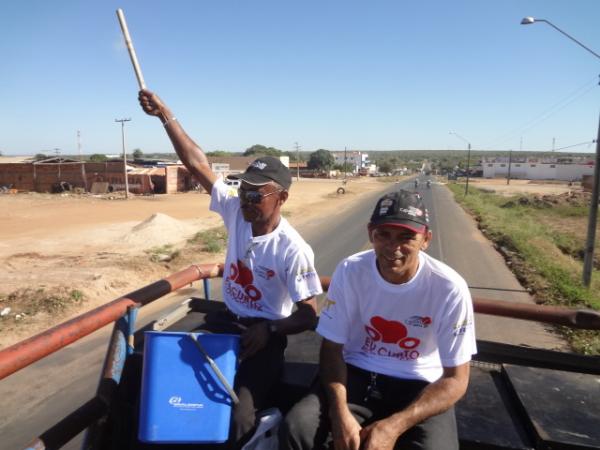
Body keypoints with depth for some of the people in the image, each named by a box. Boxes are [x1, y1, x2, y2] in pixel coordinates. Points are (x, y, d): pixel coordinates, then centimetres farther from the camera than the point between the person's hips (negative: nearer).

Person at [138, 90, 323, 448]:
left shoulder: (293, 250, -22)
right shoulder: (236, 211, -8)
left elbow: (310, 316, -17)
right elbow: (198, 164, -9)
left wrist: (270, 330, -30)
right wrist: (165, 114, -12)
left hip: (264, 335, -6)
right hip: (224, 321, 6)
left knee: (238, 414, -23)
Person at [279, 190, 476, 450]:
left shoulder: (449, 288, -18)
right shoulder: (350, 271, -14)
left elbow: (455, 378, -11)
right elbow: (332, 347, -5)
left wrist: (395, 426, -24)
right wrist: (340, 412, -22)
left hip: (419, 385, 0)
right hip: (356, 374, 1)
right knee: (296, 429, -21)